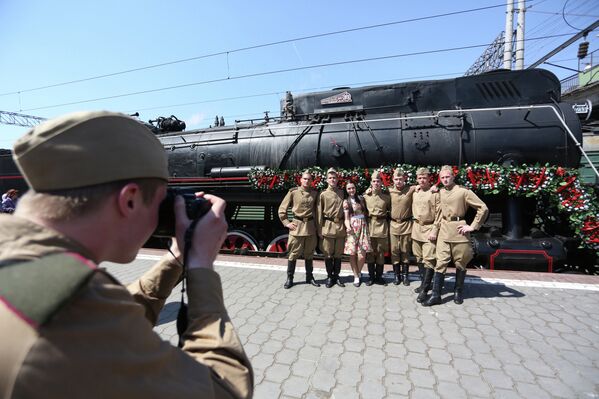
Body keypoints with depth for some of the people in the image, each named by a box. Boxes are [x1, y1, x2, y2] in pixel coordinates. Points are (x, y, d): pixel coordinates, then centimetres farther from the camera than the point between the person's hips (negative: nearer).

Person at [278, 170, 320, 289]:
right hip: (297, 226, -3)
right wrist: (286, 223, -6)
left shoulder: (314, 193, 5)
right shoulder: (293, 192, -4)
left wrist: (316, 223, 7)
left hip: (310, 226, 3)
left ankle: (309, 277, 27)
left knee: (309, 253, 13)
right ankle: (289, 278, 16)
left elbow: (316, 209, 16)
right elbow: (282, 209, -1)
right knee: (293, 253, 3)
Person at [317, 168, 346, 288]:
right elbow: (319, 213, -2)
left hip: (340, 227, 3)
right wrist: (320, 230, -6)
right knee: (328, 254, 3)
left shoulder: (342, 193, 9)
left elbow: (345, 210, 15)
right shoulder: (323, 195, -1)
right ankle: (330, 277, 17)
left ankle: (336, 276, 23)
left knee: (338, 254, 10)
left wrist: (346, 225, 7)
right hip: (328, 227, -3)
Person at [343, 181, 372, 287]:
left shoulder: (361, 198, 14)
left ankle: (358, 272, 17)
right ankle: (356, 276, 12)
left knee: (362, 253, -8)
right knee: (352, 253, -4)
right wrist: (348, 227, -18)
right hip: (352, 227, -2)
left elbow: (366, 212, 19)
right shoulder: (346, 201, 6)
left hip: (363, 226, 2)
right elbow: (346, 218, -2)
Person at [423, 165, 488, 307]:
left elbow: (483, 208, -8)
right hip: (444, 231, 4)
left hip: (458, 230, -4)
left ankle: (458, 292, 28)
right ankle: (435, 295, 3)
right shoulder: (440, 193, 9)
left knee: (460, 263, 10)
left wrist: (473, 226, -10)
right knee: (441, 262, 0)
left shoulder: (463, 191, -7)